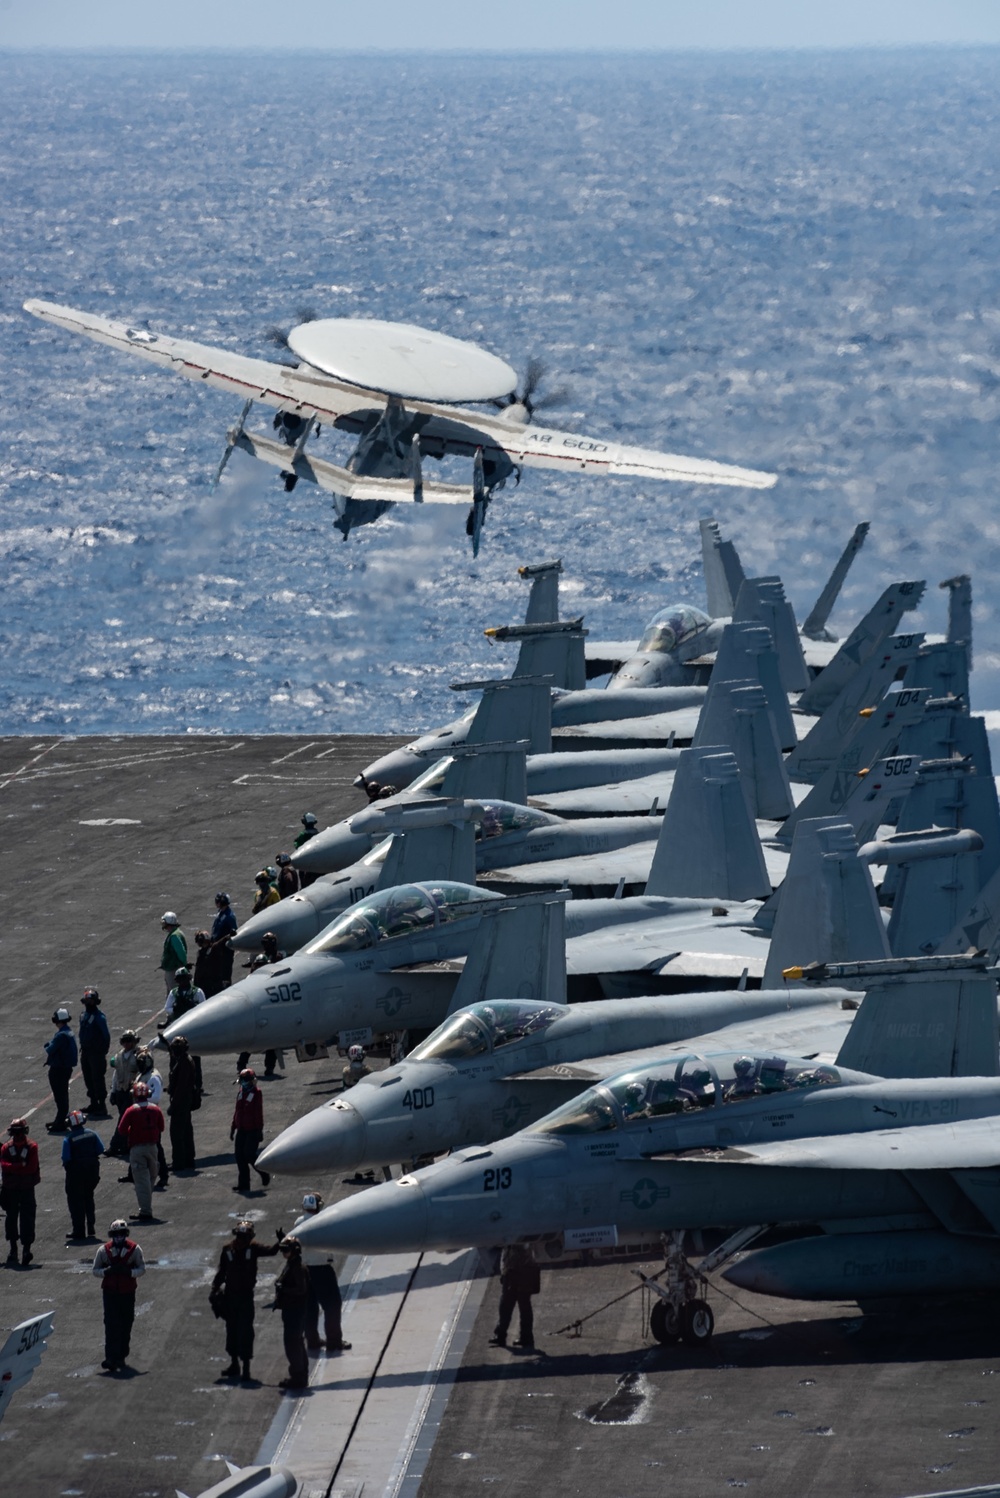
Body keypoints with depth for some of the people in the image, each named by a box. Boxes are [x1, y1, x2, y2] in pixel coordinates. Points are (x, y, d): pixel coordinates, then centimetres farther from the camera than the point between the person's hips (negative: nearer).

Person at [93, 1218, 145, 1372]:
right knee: (111, 1325, -11)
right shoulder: (103, 1250, -1)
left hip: (128, 1292, 1)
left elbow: (141, 1269, 0)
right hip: (110, 1293, -1)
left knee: (126, 1325, 8)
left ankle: (121, 1357, 22)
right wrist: (107, 1271, -18)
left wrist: (129, 1271, -20)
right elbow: (96, 1270, 4)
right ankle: (111, 1358, -16)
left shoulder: (134, 1249, -3)